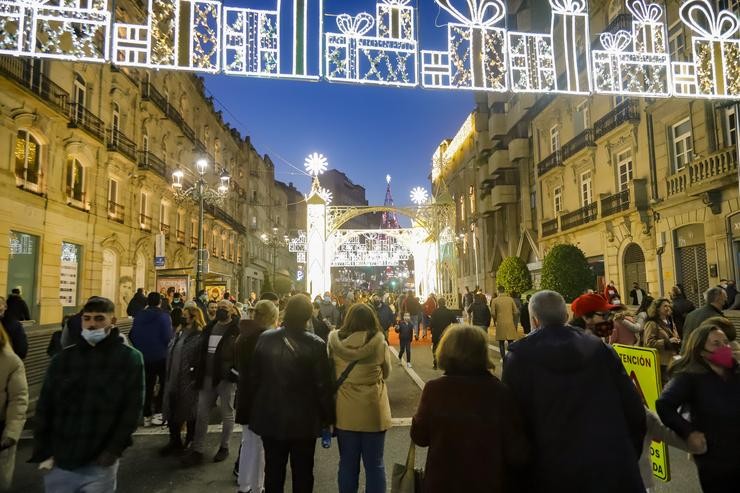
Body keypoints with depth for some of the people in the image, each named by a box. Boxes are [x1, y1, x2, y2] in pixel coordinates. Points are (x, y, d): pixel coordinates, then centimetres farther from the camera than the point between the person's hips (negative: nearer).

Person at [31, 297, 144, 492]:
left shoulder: (130, 358, -4)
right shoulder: (63, 358, 3)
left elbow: (132, 408, -6)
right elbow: (44, 407, 6)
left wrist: (113, 450, -11)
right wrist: (43, 452, 0)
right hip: (59, 462, 3)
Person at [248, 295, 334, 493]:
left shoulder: (265, 339, -7)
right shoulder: (315, 344, -17)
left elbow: (254, 377, 0)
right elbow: (323, 385, -14)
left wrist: (255, 408, 13)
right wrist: (328, 417, -1)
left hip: (271, 417, 3)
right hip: (304, 420, -3)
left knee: (273, 472, 17)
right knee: (302, 473, 13)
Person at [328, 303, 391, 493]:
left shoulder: (335, 342, -10)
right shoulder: (380, 344, -13)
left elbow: (329, 374, 4)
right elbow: (386, 373, 3)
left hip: (345, 412, 1)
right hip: (373, 411, -1)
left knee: (347, 463, 15)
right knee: (374, 464, 12)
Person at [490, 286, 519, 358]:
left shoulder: (495, 300, -3)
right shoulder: (510, 299, 1)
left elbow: (493, 313, -5)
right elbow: (516, 312, 2)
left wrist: (494, 321, 13)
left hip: (500, 323, -1)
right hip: (510, 323, 1)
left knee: (501, 342, 8)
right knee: (511, 341, 6)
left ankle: (503, 358, 9)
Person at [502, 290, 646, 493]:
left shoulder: (519, 357, -10)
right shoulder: (600, 348, -1)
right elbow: (634, 409, 1)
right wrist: (627, 457, 15)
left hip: (553, 471, -2)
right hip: (613, 465, 2)